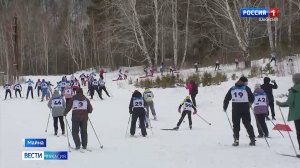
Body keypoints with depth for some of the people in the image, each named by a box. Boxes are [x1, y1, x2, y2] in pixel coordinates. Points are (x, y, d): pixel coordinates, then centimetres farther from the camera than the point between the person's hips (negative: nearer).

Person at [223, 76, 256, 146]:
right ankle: (252, 139, 4)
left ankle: (236, 140, -2)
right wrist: (249, 102, 23)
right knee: (247, 124, 8)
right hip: (245, 109, -1)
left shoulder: (232, 89, 7)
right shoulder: (246, 88, 0)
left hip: (235, 109, 1)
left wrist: (224, 107, 17)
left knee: (236, 125, 6)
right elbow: (252, 99, 1)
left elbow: (226, 99, 7)